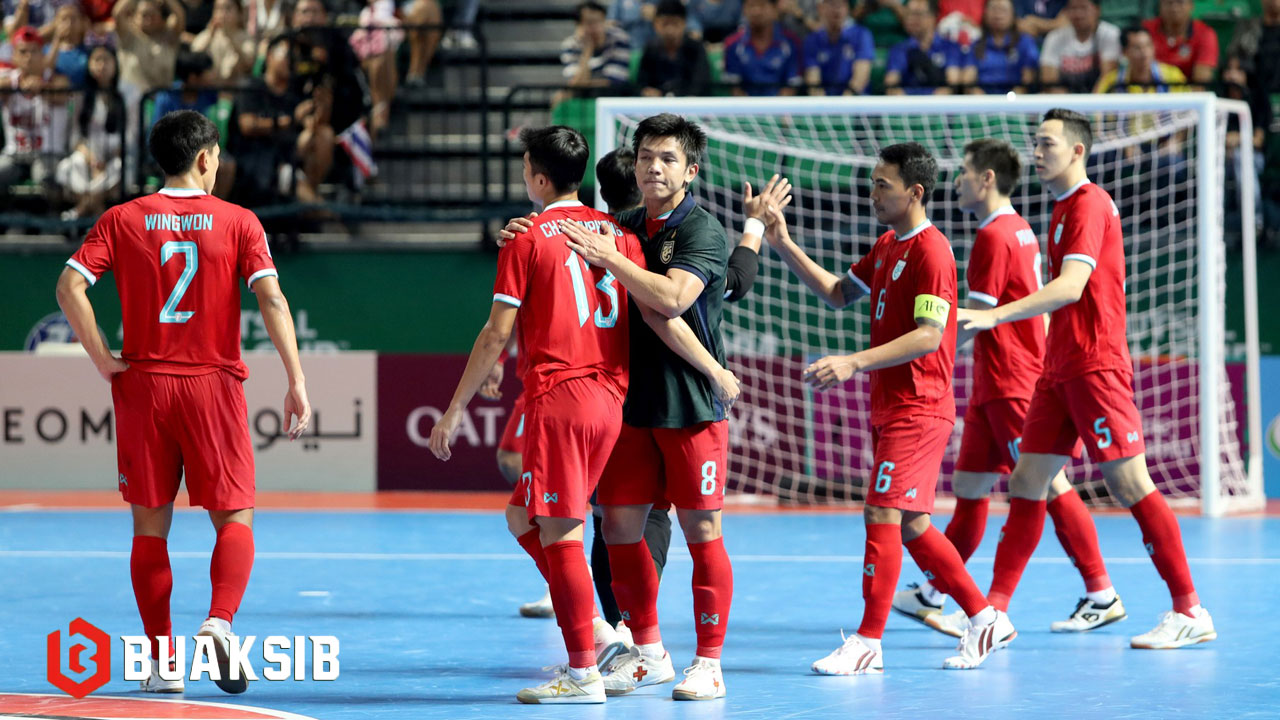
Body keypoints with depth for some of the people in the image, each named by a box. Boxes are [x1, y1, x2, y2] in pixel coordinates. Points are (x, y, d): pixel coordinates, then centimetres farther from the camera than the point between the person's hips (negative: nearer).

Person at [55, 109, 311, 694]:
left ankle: (162, 662, 8)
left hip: (143, 384, 1)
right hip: (213, 383, -1)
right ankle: (219, 621, -21)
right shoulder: (238, 222, 1)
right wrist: (296, 381, -10)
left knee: (151, 525, 9)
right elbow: (271, 298, -9)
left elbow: (69, 287, -9)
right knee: (234, 518, 5)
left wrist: (103, 359, -4)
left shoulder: (122, 220, 3)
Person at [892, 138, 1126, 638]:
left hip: (1011, 385, -10)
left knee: (1048, 485, -7)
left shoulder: (994, 236, -14)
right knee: (968, 488, 12)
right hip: (994, 385, 10)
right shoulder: (1020, 231, 15)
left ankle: (1102, 597, -4)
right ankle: (932, 595, 16)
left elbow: (975, 317, -17)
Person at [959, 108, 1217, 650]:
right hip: (1060, 371, 10)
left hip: (1095, 367, -10)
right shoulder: (1064, 208, 18)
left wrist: (995, 316, -28)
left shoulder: (1089, 204, -12)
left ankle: (1190, 613, -3)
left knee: (1130, 484, -8)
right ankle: (994, 610, 7)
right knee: (1025, 483, 5)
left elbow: (1070, 287, -23)